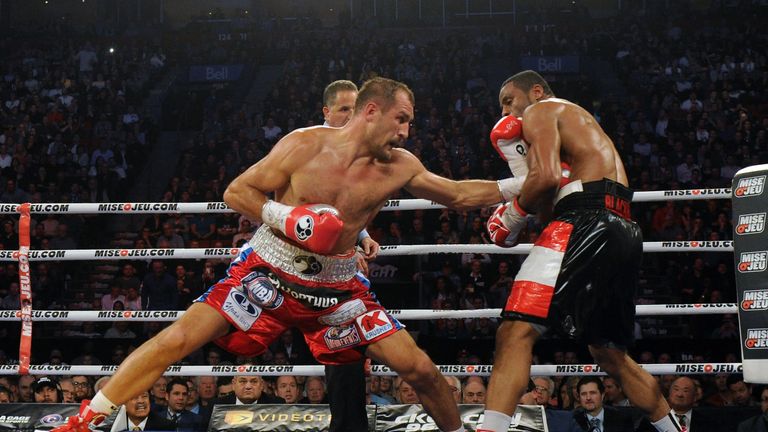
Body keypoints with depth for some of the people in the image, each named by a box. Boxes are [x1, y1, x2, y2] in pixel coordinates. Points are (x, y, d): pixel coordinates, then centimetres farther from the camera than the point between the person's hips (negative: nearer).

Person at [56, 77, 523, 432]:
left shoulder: (400, 167, -3)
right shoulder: (307, 144, -13)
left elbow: (460, 194, 8)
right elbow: (236, 192, -9)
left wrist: (521, 185, 1)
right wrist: (290, 217, -23)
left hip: (337, 285, 3)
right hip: (270, 272, -3)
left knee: (418, 367, -4)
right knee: (178, 339, -15)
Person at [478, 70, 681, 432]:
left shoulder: (540, 111, 8)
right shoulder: (579, 123, 36)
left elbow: (547, 176, -10)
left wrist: (513, 216, 4)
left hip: (587, 224, -9)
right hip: (624, 232, 10)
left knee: (516, 331, -19)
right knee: (610, 354, 24)